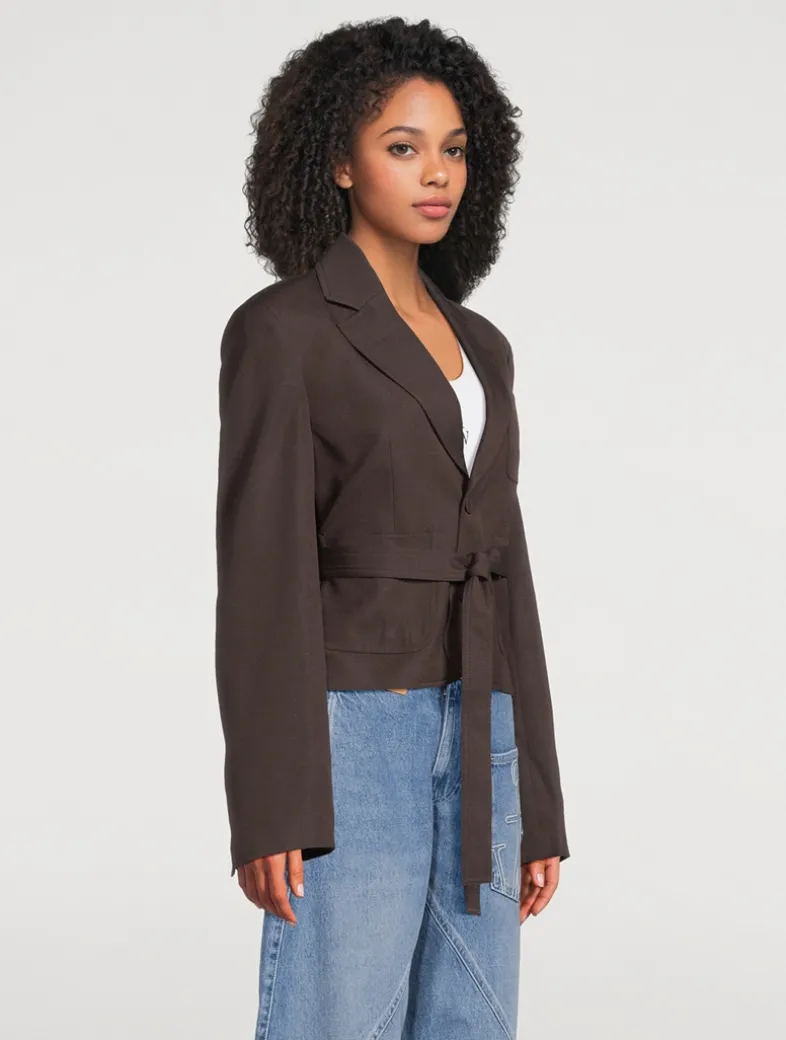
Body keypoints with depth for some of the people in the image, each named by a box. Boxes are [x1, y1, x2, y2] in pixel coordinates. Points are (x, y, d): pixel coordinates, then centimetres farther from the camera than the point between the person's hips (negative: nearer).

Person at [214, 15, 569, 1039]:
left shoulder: (479, 347, 15)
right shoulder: (281, 330, -6)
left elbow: (502, 573, 15)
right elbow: (261, 570, -12)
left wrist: (535, 801, 13)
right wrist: (271, 807, -17)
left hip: (471, 745, 7)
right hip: (350, 737, -7)